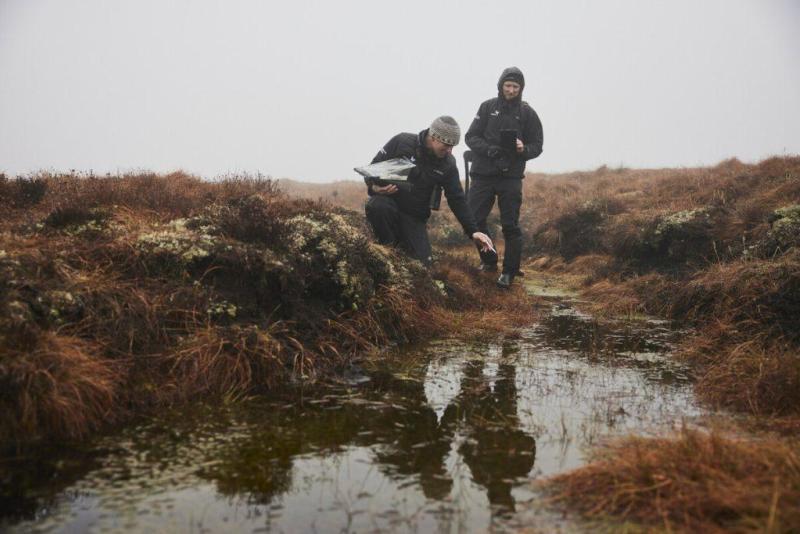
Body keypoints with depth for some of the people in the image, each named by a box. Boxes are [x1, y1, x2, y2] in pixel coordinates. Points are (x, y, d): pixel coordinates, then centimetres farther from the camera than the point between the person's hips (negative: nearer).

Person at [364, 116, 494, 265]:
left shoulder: (448, 164, -6)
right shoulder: (402, 142, -14)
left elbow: (457, 200, -4)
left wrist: (473, 231, -13)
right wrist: (374, 187, -30)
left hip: (415, 215, 2)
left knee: (422, 262, -9)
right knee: (377, 206, -38)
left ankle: (401, 242, 25)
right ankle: (389, 246, -9)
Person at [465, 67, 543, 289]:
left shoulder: (527, 113, 5)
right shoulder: (487, 107, 6)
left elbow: (537, 146, 5)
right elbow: (471, 136, 2)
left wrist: (523, 149, -17)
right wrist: (488, 149, -16)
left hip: (511, 177, -2)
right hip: (483, 174, 2)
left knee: (510, 226, -4)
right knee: (473, 220, 2)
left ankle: (509, 272, 7)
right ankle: (489, 261, 23)